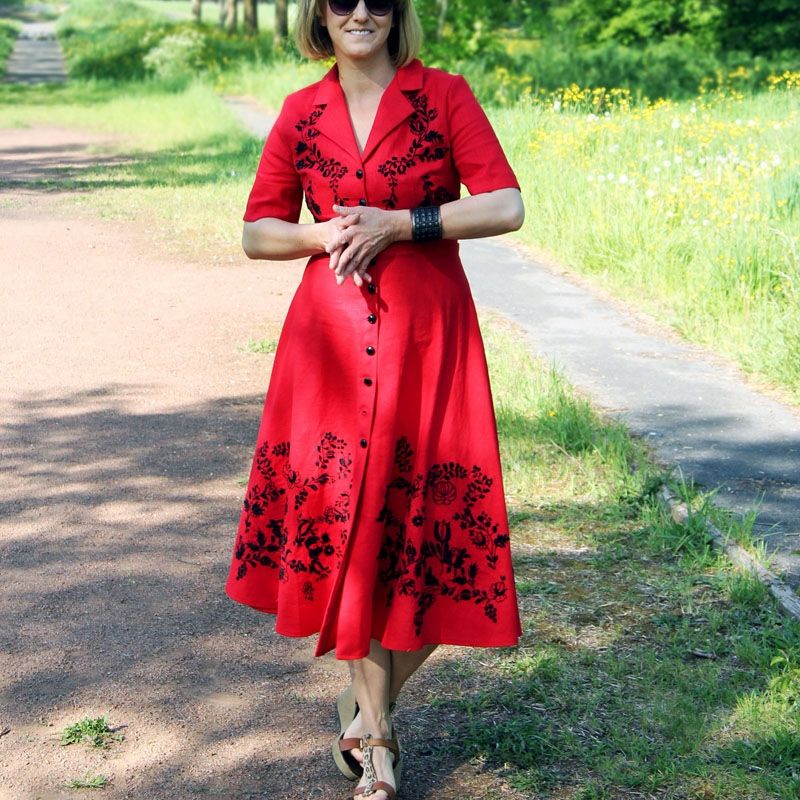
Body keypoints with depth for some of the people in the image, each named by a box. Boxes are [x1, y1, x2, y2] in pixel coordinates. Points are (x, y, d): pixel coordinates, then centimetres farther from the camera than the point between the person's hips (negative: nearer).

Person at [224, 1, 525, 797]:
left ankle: (365, 706, 23)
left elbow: (505, 205, -7)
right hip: (332, 337, 2)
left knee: (428, 523, -2)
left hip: (428, 337, -1)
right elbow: (257, 232, 11)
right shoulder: (301, 113, 8)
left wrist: (397, 225, -14)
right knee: (347, 512, 2)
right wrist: (325, 235, -9)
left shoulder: (444, 96, 1)